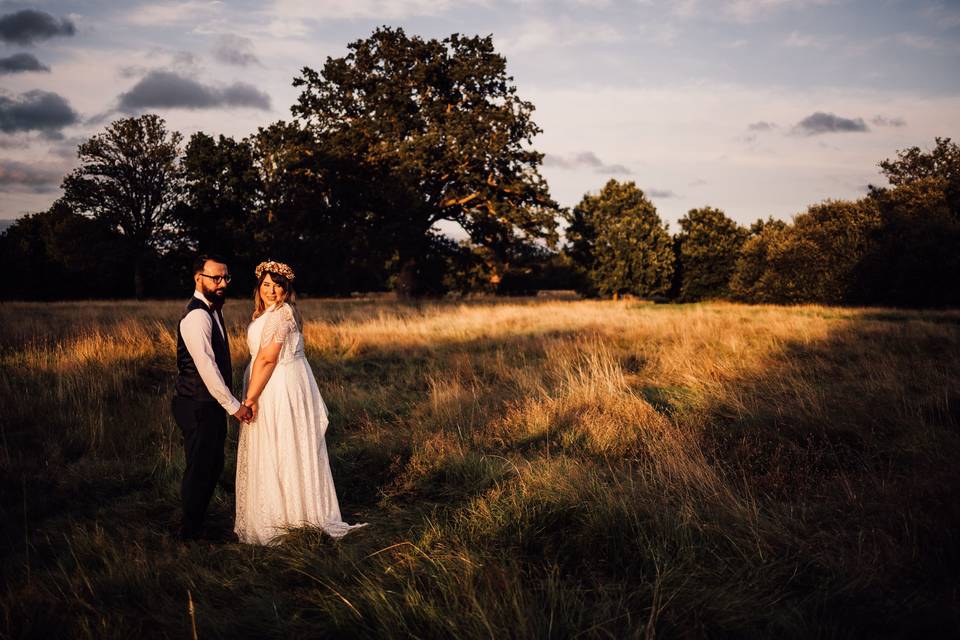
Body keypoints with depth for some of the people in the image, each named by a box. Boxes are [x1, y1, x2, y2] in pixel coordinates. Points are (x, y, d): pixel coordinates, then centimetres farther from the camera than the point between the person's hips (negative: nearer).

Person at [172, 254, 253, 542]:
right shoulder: (196, 315, -20)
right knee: (199, 469, 0)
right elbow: (206, 366, -26)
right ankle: (190, 532, 14)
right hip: (198, 407, -10)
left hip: (211, 405, 10)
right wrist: (233, 405, -22)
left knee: (213, 466, 18)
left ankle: (198, 524, 32)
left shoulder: (212, 310, 13)